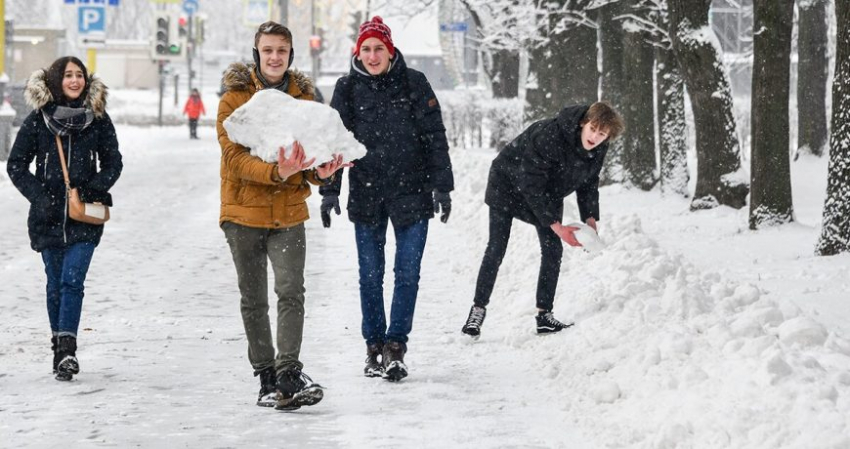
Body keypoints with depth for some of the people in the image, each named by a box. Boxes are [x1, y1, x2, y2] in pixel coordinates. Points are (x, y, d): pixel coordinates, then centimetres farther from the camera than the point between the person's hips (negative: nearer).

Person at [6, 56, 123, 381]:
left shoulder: (98, 118, 2)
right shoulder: (38, 119, -1)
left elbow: (113, 163, 10)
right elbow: (16, 165, 4)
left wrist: (95, 189, -6)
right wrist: (38, 195, -8)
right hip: (49, 217, 1)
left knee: (72, 280, -13)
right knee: (56, 284, 8)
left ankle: (66, 349, -16)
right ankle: (60, 348, 21)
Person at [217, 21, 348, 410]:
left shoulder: (303, 97, 6)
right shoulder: (235, 97, -5)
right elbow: (234, 156, -15)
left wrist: (320, 172, -19)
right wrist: (275, 173, -32)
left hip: (289, 212, 1)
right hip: (244, 211, -1)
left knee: (291, 291, -15)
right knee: (254, 300, 8)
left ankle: (289, 374, -18)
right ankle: (266, 378, 18)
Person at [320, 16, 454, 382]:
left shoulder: (413, 84, -2)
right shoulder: (347, 89, 3)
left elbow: (434, 138, -1)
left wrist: (441, 186, -5)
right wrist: (328, 190, 1)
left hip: (411, 193, -1)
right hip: (366, 197, 1)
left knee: (407, 273, -2)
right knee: (370, 275, 5)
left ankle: (396, 345, 4)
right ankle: (374, 345, 15)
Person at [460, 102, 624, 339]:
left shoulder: (599, 149, -16)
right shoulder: (549, 135, -38)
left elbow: (589, 183, 3)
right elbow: (531, 186, -34)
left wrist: (590, 218, -12)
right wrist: (555, 226, -33)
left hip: (548, 193, 6)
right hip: (509, 182, -6)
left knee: (553, 250, -2)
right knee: (496, 249, -9)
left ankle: (544, 315, 4)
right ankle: (478, 308, 1)